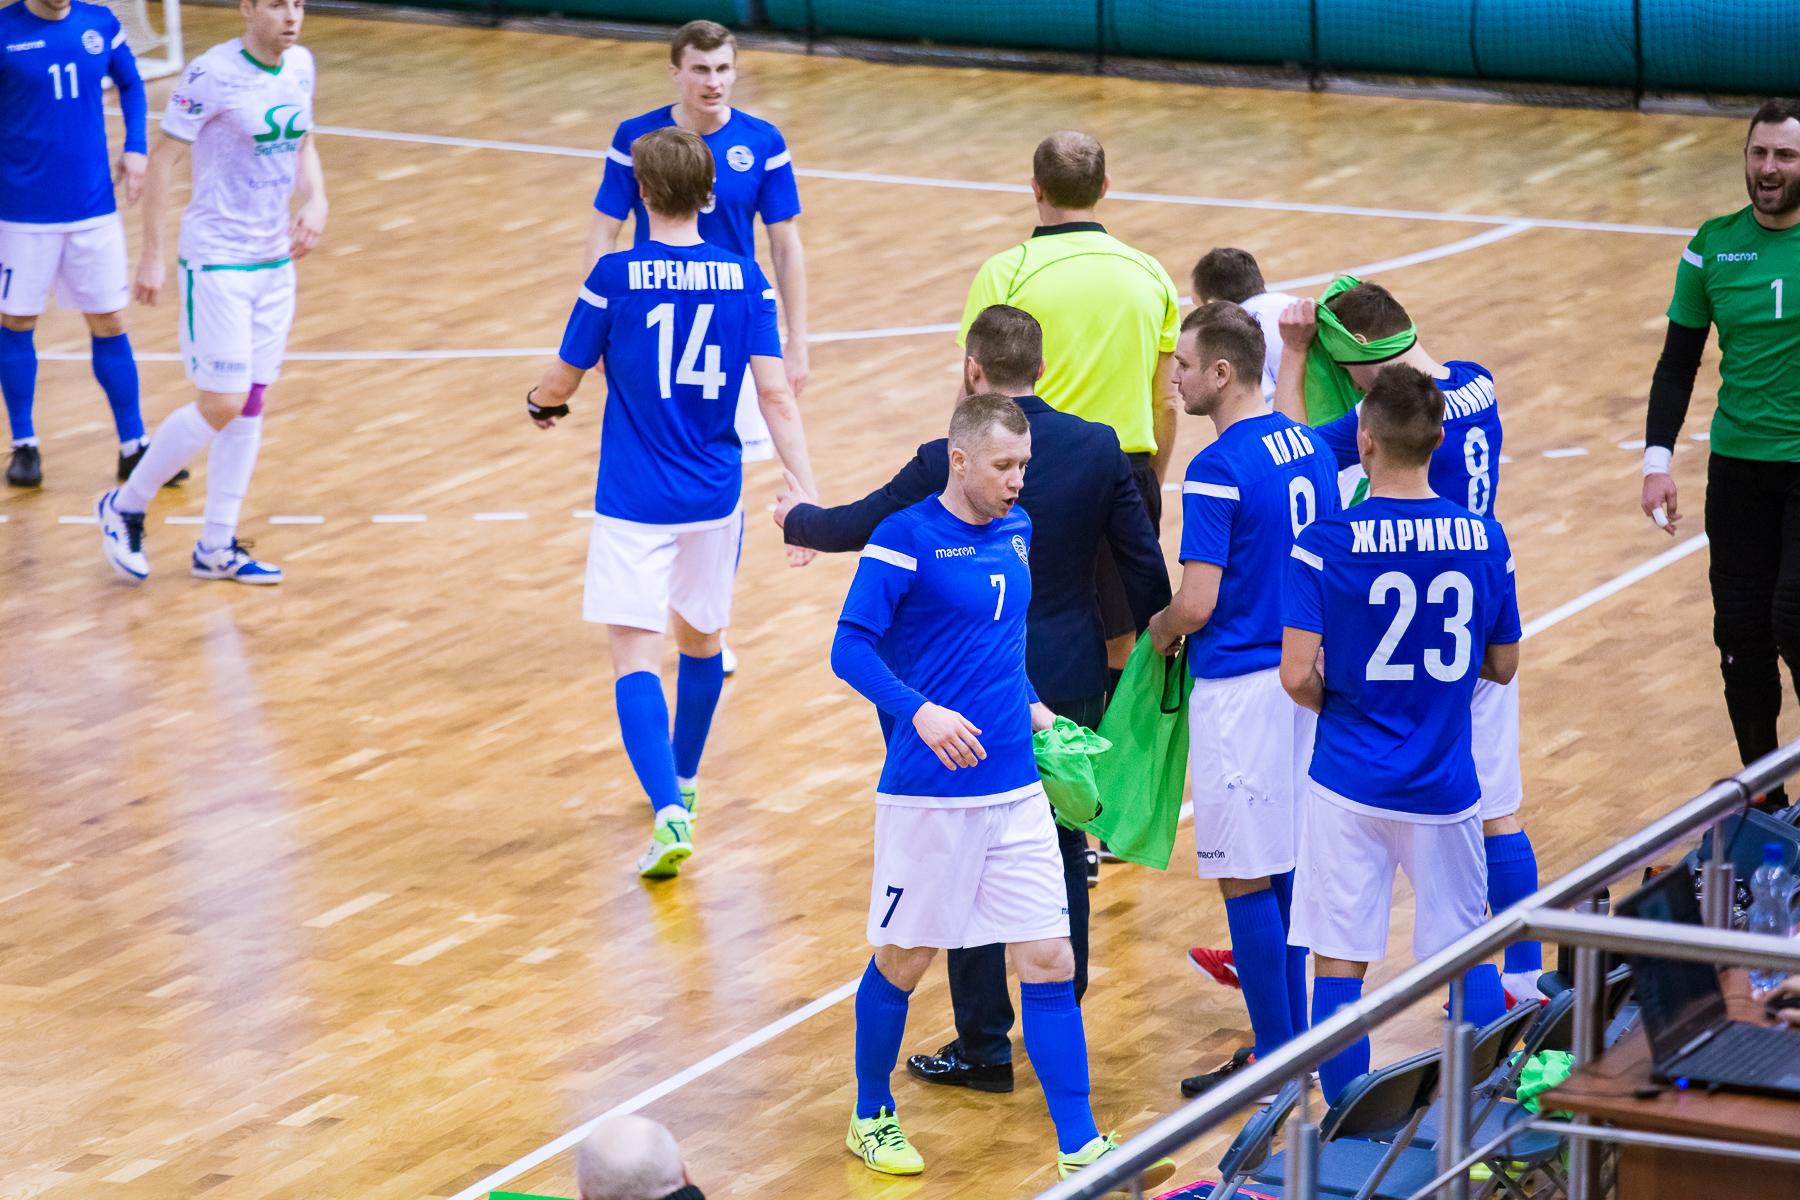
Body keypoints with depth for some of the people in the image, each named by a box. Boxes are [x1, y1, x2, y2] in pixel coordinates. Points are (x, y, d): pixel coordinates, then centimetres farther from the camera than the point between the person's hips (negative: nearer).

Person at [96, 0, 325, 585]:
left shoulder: (300, 65, 3)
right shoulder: (213, 74, -18)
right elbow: (163, 158, -13)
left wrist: (315, 202, -1)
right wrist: (151, 254, -13)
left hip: (276, 260, 7)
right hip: (216, 264, -7)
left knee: (250, 406, 9)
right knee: (221, 406, -9)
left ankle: (216, 548, 18)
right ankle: (125, 506, 12)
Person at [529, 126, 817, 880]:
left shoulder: (616, 277, -9)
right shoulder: (745, 279, -2)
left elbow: (562, 380, 0)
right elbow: (774, 393, -7)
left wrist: (542, 403, 23)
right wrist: (806, 492, -8)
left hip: (634, 502, -4)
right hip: (714, 498, 4)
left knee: (636, 656, -6)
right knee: (700, 640, 23)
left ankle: (670, 812, -23)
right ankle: (683, 779, 43)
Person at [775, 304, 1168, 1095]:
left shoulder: (949, 465, -17)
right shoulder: (1097, 448, -6)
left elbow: (855, 526, -5)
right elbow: (1144, 562, -1)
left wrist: (796, 518, 17)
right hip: (1074, 684, 5)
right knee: (1063, 848, 17)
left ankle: (984, 1047, 11)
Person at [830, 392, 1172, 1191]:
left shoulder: (1015, 531, 9)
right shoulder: (905, 538, -12)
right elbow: (850, 649, -16)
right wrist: (921, 712, -28)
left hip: (1016, 789, 5)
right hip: (928, 791, -5)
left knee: (1049, 961, 1)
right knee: (903, 959, 9)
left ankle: (1080, 1148, 4)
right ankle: (871, 1119, 29)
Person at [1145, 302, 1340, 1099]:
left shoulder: (1218, 471, -19)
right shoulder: (1306, 447, 7)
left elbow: (1197, 604, -21)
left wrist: (1160, 632, -1)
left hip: (1239, 686, -9)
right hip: (1299, 670, 9)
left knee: (1247, 880, -1)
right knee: (1287, 867, 16)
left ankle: (1276, 1058, 4)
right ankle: (1294, 1040, 23)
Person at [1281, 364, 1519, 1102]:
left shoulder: (1325, 544, -12)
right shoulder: (1484, 539, -2)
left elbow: (1298, 677, -16)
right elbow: (1502, 665, 7)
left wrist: (1339, 703, 5)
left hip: (1350, 784, -3)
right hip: (1444, 786, 3)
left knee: (1339, 963, 5)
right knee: (1471, 957, 14)